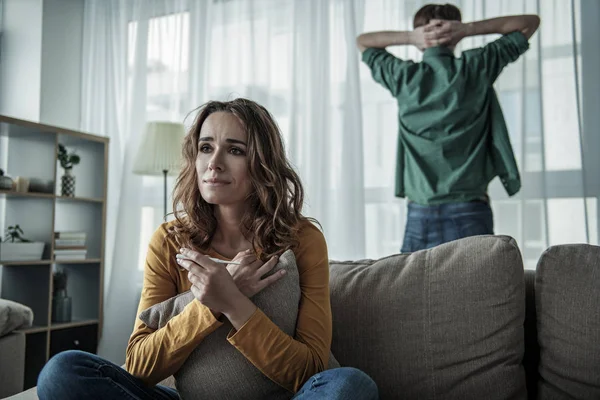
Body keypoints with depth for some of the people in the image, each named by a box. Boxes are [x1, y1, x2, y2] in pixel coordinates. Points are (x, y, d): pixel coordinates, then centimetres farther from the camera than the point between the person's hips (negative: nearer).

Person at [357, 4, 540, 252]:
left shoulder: (403, 76, 4)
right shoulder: (477, 67, 2)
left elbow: (362, 41, 23)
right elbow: (530, 22, 16)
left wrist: (409, 37, 8)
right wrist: (468, 29, 5)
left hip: (419, 215, 1)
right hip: (470, 213, -1)